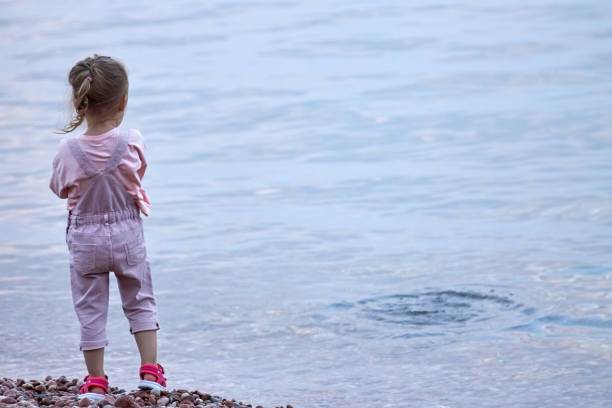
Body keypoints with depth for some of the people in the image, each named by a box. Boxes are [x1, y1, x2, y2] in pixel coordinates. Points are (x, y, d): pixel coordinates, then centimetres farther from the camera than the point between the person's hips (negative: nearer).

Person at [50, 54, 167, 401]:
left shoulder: (68, 150, -15)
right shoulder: (132, 143, -14)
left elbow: (60, 188, 2)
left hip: (85, 239, 0)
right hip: (127, 234, 0)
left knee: (91, 309, 10)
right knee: (141, 302, 17)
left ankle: (96, 381, 15)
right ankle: (150, 369, 13)